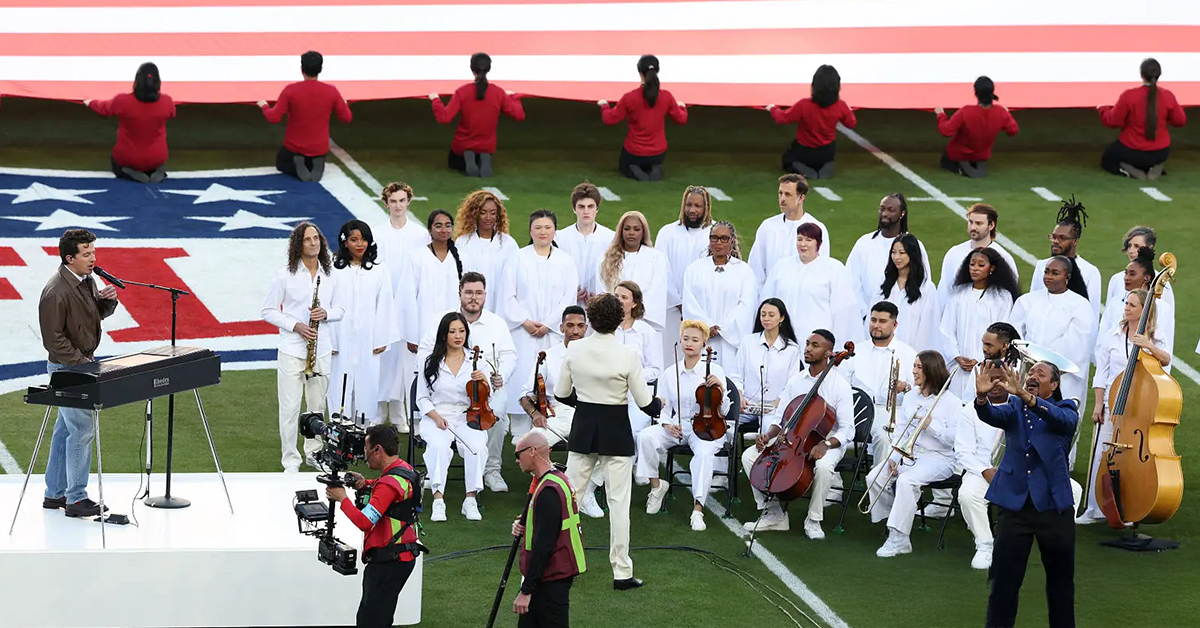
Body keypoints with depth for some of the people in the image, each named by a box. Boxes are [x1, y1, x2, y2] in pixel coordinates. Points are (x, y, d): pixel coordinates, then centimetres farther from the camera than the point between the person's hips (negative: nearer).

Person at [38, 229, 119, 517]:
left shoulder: (87, 280, 5)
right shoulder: (56, 292, -23)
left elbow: (97, 315, 18)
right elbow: (53, 339, -21)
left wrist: (106, 301, -4)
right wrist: (81, 362, -20)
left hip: (83, 362, 9)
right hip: (66, 367, -9)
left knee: (66, 428, 14)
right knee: (81, 429, -7)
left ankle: (54, 493, 23)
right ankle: (76, 499, 0)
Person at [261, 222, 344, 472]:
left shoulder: (329, 275, 6)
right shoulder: (285, 275, -5)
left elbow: (340, 309, 14)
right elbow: (268, 311, -3)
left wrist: (325, 313, -10)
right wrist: (296, 326, -15)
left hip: (321, 349, 4)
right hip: (292, 349, -4)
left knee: (318, 406, 12)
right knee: (290, 408, -3)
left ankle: (314, 453, 27)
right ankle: (290, 461, 5)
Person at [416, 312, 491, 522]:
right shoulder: (431, 363, 5)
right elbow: (422, 398, 8)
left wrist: (484, 382, -11)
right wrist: (436, 416, -10)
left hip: (467, 417, 1)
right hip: (436, 417, -1)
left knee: (477, 445, -32)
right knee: (438, 444, -35)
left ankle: (471, 499, -24)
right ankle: (438, 500, -35)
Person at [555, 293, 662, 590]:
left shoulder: (574, 349, -6)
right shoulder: (627, 356, -15)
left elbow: (561, 393, 5)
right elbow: (645, 402, -8)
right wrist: (658, 405, 15)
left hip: (583, 429, 3)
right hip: (616, 431, -3)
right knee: (618, 501, 2)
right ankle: (622, 572, 4)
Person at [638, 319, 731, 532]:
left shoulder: (714, 371, 0)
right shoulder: (671, 373, 7)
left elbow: (723, 411, 0)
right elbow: (664, 407, 14)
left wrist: (720, 392, -20)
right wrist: (667, 424, -6)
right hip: (676, 426, 3)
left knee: (705, 451, -37)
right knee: (646, 436, -26)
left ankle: (698, 508, -38)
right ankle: (656, 485, -4)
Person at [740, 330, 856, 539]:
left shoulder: (840, 386, -9)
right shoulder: (795, 381, 7)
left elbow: (847, 430, -14)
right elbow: (780, 417, 11)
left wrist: (826, 444, -32)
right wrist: (768, 435, -10)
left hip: (827, 444, -5)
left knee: (824, 466, -40)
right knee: (749, 455, -12)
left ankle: (813, 520, -16)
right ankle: (773, 514, -6)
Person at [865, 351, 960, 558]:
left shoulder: (951, 402, -4)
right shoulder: (910, 398, 14)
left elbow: (955, 439, -11)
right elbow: (901, 432, 10)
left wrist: (931, 425, -19)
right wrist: (894, 458, -4)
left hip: (938, 459, -6)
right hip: (909, 455, 6)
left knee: (906, 480, -33)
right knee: (874, 477, -16)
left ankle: (898, 539, -29)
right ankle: (893, 529, -5)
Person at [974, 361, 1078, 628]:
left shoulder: (1066, 409, 5)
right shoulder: (1014, 408, 10)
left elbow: (1059, 418, -20)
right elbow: (992, 415, -11)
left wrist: (1022, 394, -35)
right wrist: (982, 397, -35)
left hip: (1053, 504, -1)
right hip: (1015, 503, 1)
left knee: (1061, 577, 10)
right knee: (1004, 578, -3)